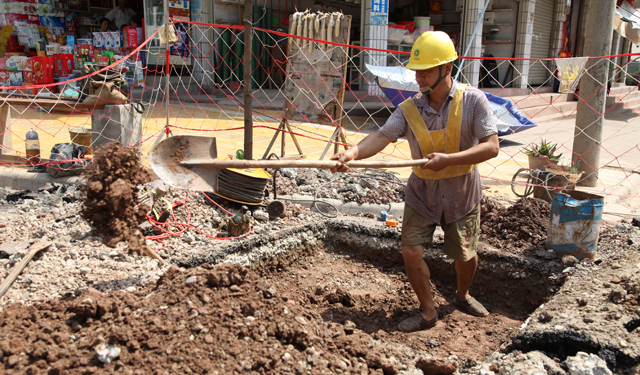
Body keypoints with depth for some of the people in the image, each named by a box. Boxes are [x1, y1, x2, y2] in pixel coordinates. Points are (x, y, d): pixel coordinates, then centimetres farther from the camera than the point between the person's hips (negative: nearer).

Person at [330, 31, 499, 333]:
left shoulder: (473, 100, -15)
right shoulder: (410, 108, -11)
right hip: (421, 193, 1)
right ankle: (428, 312, 16)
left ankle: (462, 296, 46)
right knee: (411, 250, -7)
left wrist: (448, 159, -32)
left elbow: (491, 147, -21)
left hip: (461, 194, -1)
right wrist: (354, 152, -45)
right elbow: (382, 136, -25)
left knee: (465, 254, 13)